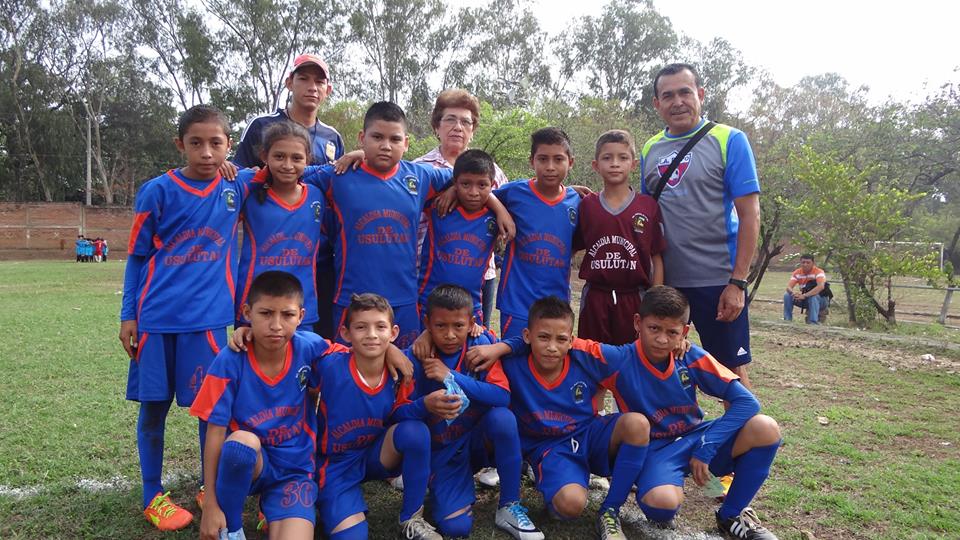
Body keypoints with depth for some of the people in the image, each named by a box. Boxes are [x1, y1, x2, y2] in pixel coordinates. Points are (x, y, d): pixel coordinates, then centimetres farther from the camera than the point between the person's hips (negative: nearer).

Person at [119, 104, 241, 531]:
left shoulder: (237, 188, 1)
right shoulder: (157, 192, -3)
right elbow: (138, 256, 3)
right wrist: (128, 315, 2)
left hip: (208, 319, 1)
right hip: (156, 318, -1)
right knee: (153, 405, 8)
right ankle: (153, 496, 24)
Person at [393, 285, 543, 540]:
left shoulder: (482, 345, -13)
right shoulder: (416, 358, -14)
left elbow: (502, 397, -24)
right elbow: (399, 413, -15)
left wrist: (452, 377, -29)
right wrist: (425, 405, -37)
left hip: (479, 440, 1)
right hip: (442, 451, 0)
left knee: (503, 417, -33)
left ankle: (509, 507, -13)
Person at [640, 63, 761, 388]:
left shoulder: (729, 141, -3)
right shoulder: (649, 150, 9)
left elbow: (750, 215, -8)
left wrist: (738, 282, -14)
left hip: (717, 280, -4)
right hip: (665, 281, 5)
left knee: (732, 369, 5)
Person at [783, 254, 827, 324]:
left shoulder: (818, 272, -20)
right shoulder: (797, 273, -5)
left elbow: (821, 286, -37)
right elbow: (789, 287, -14)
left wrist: (804, 296, -44)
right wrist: (794, 293, -38)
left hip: (819, 300, -4)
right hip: (804, 300, 4)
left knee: (813, 296, -37)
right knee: (787, 295, -17)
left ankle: (813, 322, -33)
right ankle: (787, 320, -9)